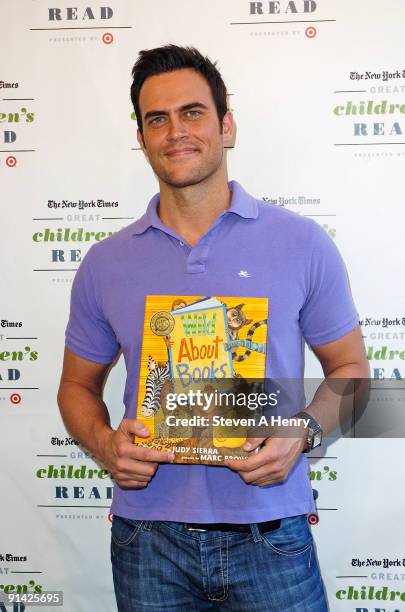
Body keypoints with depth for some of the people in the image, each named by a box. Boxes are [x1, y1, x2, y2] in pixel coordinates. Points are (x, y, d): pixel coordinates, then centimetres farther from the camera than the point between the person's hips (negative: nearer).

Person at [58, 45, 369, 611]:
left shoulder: (303, 244, -2)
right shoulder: (106, 263, 3)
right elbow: (78, 384, 12)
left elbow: (350, 368, 4)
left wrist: (302, 433, -14)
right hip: (147, 538, 2)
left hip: (270, 535, -1)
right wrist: (104, 442, -9)